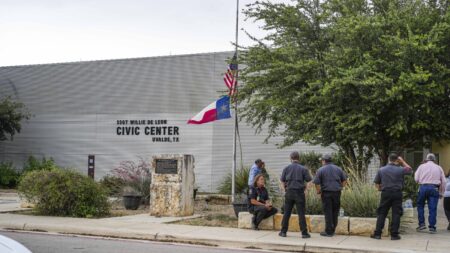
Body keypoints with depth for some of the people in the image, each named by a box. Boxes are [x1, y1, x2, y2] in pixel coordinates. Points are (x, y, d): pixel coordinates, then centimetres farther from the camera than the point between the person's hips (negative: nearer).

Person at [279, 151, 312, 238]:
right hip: (300, 192, -2)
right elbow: (309, 181, -5)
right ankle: (304, 233, 1)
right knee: (301, 213, 1)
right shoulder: (303, 169, -2)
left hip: (289, 192, 2)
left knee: (286, 213, 9)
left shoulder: (287, 168, 4)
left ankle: (283, 232, 12)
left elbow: (282, 181, 6)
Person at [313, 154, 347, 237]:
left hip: (326, 193, -4)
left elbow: (317, 183, -10)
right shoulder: (338, 169, 8)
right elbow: (344, 180, 11)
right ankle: (333, 230, 19)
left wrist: (318, 191, 4)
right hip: (337, 193, 4)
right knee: (335, 211, 13)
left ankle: (329, 231, 3)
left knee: (328, 212, 1)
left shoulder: (321, 170, -6)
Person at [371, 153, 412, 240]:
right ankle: (394, 234, 4)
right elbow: (410, 170, 14)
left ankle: (377, 234, 5)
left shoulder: (381, 170, 1)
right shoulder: (400, 170, -5)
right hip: (397, 194, -2)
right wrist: (403, 162, 14)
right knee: (396, 214, 4)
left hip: (385, 193, 2)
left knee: (381, 213, 6)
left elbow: (376, 182, 5)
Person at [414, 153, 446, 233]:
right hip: (434, 188, 1)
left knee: (420, 206, 15)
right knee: (433, 208, 2)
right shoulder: (438, 168, 11)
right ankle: (432, 227, 3)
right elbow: (443, 181, 9)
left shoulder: (422, 166, 7)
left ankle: (422, 224, 8)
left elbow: (416, 178, 2)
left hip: (423, 187, -1)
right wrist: (441, 193, 14)